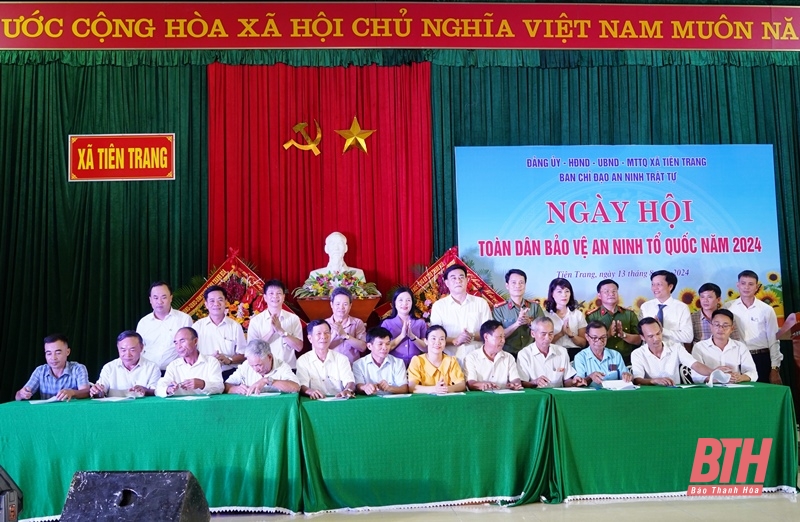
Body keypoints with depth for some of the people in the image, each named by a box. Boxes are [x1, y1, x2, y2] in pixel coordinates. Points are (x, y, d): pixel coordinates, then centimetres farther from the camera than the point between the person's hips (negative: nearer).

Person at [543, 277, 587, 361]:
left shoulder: (578, 314, 10)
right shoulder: (544, 314, 3)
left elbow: (583, 343, 9)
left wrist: (570, 334, -10)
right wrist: (561, 333, -13)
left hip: (574, 353, 3)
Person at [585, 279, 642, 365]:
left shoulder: (629, 314, 12)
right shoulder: (592, 316, 4)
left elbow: (638, 340, 9)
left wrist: (623, 334, -9)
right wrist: (607, 334, -17)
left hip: (627, 361, 2)